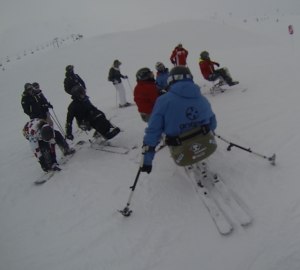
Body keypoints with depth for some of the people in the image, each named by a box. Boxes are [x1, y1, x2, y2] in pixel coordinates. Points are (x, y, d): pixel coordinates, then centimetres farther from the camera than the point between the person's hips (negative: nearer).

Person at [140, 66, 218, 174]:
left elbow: (153, 130, -9)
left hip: (183, 157, -3)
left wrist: (147, 160, -5)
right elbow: (212, 124, 18)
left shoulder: (164, 100, -6)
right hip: (208, 147, 3)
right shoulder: (202, 99, 6)